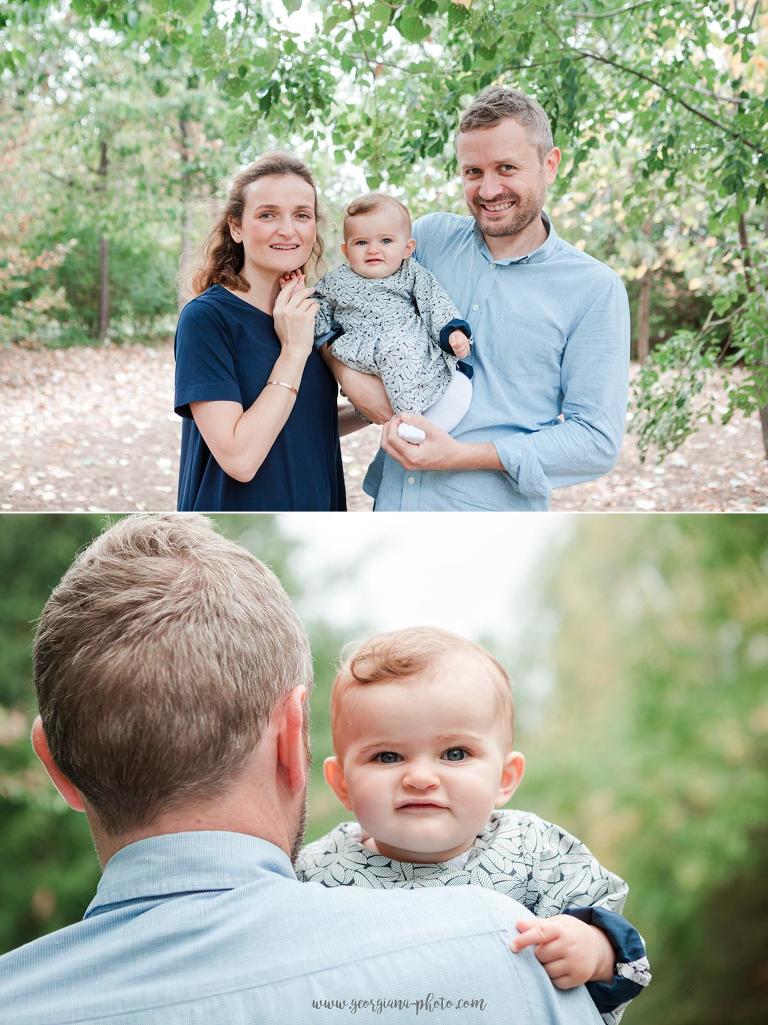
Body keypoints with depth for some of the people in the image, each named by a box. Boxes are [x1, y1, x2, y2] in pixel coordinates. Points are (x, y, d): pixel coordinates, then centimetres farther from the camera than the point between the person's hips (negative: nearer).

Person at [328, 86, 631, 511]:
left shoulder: (595, 289, -6)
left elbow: (597, 441, -10)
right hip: (393, 505, 3)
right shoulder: (430, 236, 3)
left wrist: (462, 455, -20)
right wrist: (349, 373, -11)